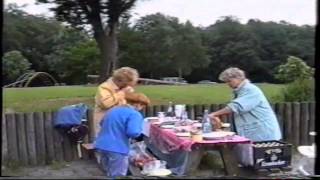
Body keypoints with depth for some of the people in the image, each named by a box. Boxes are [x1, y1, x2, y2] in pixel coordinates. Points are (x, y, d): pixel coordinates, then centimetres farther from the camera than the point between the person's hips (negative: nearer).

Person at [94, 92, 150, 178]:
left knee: (107, 174, 21)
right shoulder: (134, 114, -10)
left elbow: (102, 123, 29)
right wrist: (139, 131, -3)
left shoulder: (113, 109, 17)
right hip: (117, 148, -8)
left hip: (101, 145, 8)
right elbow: (133, 132, -23)